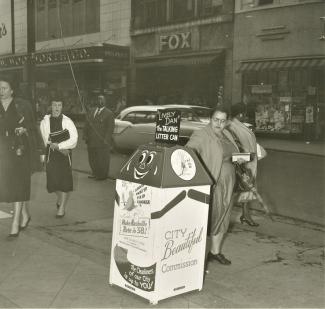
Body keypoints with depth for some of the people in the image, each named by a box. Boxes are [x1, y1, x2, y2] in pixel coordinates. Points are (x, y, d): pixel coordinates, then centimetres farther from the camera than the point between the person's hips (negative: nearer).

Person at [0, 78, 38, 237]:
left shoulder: (22, 105, -2)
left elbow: (32, 127, 1)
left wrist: (24, 130, -17)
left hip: (21, 149, -5)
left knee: (18, 185, -8)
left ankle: (15, 223, -6)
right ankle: (25, 214, 30)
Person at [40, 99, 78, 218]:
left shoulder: (67, 121, -3)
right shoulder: (45, 122, 3)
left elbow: (73, 139, -10)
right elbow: (47, 141, -2)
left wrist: (57, 145, -15)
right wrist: (61, 148, -12)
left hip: (65, 154, -2)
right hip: (51, 154, 2)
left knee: (65, 180, -2)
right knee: (53, 180, 5)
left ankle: (62, 207, 9)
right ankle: (60, 197, 36)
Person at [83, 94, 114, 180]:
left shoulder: (109, 113, -3)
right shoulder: (91, 111, 15)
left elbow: (110, 128, -8)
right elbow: (87, 125, 15)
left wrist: (106, 140, -15)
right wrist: (85, 136, 4)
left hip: (102, 142, -6)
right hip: (91, 141, 6)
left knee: (102, 159, 3)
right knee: (92, 159, 13)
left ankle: (103, 175, 18)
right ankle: (95, 173, 30)